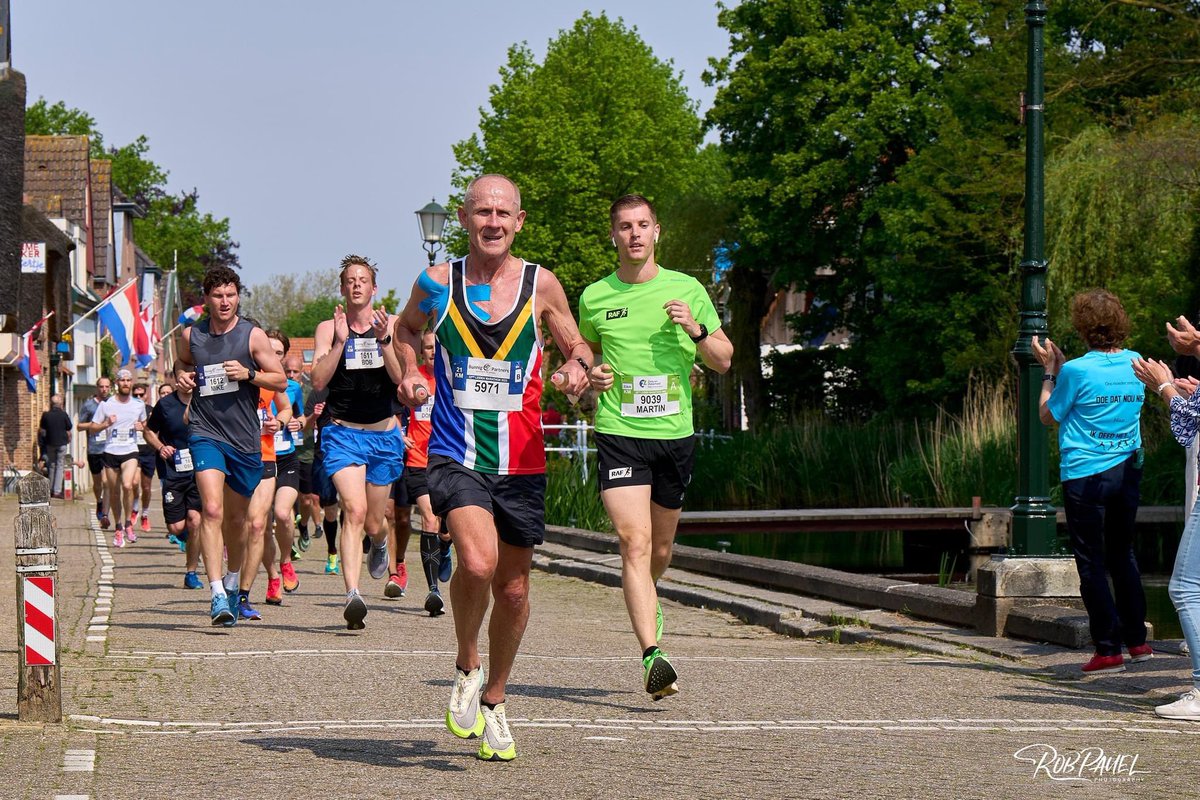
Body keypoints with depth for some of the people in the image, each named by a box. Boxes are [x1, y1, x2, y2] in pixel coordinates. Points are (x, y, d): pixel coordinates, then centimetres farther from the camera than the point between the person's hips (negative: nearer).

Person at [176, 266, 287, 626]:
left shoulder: (253, 336, 1)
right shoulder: (191, 336, 5)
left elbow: (281, 381, 2)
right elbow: (182, 366, 25)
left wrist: (249, 373, -15)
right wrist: (181, 379, 2)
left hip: (245, 437, 1)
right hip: (206, 432, -1)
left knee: (237, 517, 14)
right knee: (211, 509, -20)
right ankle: (217, 593, -26)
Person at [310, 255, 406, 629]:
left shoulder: (391, 324, 3)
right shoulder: (329, 328, 2)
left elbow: (400, 377, -6)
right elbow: (318, 380, -9)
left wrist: (383, 341, -18)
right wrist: (341, 342, -17)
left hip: (384, 434, 2)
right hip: (342, 432, -2)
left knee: (372, 523, 13)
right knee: (354, 510, -23)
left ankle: (380, 542, 52)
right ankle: (352, 596, -30)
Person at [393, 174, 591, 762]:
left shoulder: (540, 285, 0)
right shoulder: (436, 283, 1)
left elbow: (577, 347, 12)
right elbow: (406, 330, 20)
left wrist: (577, 367, -11)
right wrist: (409, 374, 1)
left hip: (521, 462, 2)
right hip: (455, 458, -2)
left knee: (513, 589, 10)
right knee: (477, 562, -26)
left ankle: (493, 699, 34)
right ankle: (466, 667, 1)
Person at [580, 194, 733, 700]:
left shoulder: (687, 290, 3)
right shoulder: (595, 297, 4)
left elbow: (723, 361, 8)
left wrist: (696, 330, -10)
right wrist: (590, 375, 0)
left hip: (675, 434, 2)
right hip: (619, 434, -2)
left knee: (661, 548, 15)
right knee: (635, 542, -16)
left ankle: (647, 600, 48)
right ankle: (652, 655, -23)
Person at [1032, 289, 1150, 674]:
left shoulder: (1076, 371, -15)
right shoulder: (1136, 364, 2)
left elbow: (1048, 414, -1)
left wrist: (1049, 371, 9)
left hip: (1086, 476, -5)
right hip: (1128, 470, 6)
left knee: (1092, 563, 2)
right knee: (1123, 555, 20)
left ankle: (1109, 649, 0)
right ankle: (1137, 639, 23)